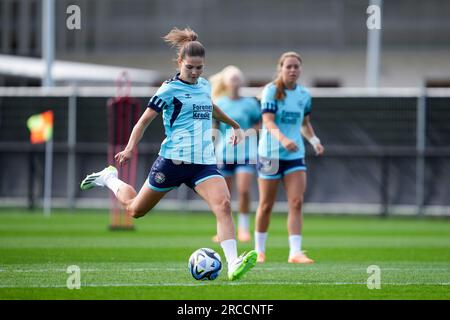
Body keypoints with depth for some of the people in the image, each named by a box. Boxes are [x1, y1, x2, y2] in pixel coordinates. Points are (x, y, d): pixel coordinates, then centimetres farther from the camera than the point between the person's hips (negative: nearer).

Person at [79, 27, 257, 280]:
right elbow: (145, 120, -4)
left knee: (223, 204, -23)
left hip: (204, 162, 4)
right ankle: (109, 178, 42)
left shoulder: (204, 86, 12)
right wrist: (131, 148, -18)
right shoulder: (170, 89, -7)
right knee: (136, 210, 11)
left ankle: (233, 264, -32)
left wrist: (234, 125, 47)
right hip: (173, 161, -4)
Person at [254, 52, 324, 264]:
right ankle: (259, 251, 20)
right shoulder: (271, 91, -9)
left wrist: (314, 140, 0)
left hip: (295, 154, 4)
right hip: (271, 153, -4)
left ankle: (295, 252, -12)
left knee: (296, 202, -10)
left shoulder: (304, 95, 7)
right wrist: (283, 139, -36)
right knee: (266, 205, 5)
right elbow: (268, 121, -20)